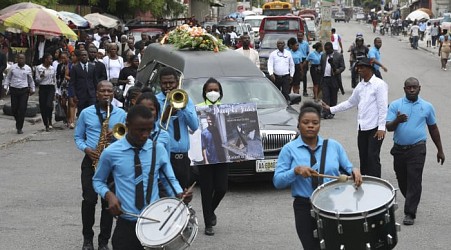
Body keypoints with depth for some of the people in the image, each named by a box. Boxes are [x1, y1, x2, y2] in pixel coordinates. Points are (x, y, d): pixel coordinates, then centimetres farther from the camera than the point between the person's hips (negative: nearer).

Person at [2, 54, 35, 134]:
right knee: (14, 109, 3)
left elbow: (31, 80, 14)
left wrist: (32, 89, 12)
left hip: (24, 91, -1)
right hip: (14, 90, 1)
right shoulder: (13, 67, 3)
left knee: (22, 109, -6)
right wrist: (5, 86, 5)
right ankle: (18, 121, 31)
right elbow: (8, 78, 12)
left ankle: (19, 128, 0)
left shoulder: (28, 68, 3)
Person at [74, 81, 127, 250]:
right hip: (91, 161, -1)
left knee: (109, 202, 1)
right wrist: (86, 149, -11)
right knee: (89, 200, -7)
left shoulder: (121, 114, 5)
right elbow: (78, 137, 9)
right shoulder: (86, 113, 3)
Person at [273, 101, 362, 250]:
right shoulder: (289, 149, 0)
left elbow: (347, 168, 11)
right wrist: (296, 170, -20)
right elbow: (277, 182, -4)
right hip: (305, 208, -2)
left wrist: (354, 171, -13)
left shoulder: (334, 146, 7)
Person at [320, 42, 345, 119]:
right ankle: (325, 113, -11)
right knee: (325, 96, -6)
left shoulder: (339, 56, 1)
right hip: (325, 79, 3)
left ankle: (331, 113, 14)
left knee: (333, 97, 5)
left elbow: (342, 66, -1)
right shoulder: (323, 56, 15)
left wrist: (338, 71, -20)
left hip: (334, 80, -3)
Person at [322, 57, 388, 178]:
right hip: (362, 127, 7)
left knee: (372, 157, -10)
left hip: (375, 128, -7)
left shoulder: (379, 84, -7)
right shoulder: (360, 86, 15)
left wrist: (381, 127, -17)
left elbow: (383, 107, -12)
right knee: (363, 158, 9)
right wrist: (331, 109, 20)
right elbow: (350, 102, 25)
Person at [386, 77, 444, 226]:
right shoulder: (395, 105, 1)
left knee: (414, 181, -9)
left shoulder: (427, 107, 4)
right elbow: (388, 127, -6)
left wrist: (440, 150, 17)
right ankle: (411, 201, 38)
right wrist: (397, 121, -28)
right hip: (399, 148, 2)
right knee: (402, 180, 13)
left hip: (417, 149, -2)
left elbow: (433, 128, 15)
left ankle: (410, 213, -6)